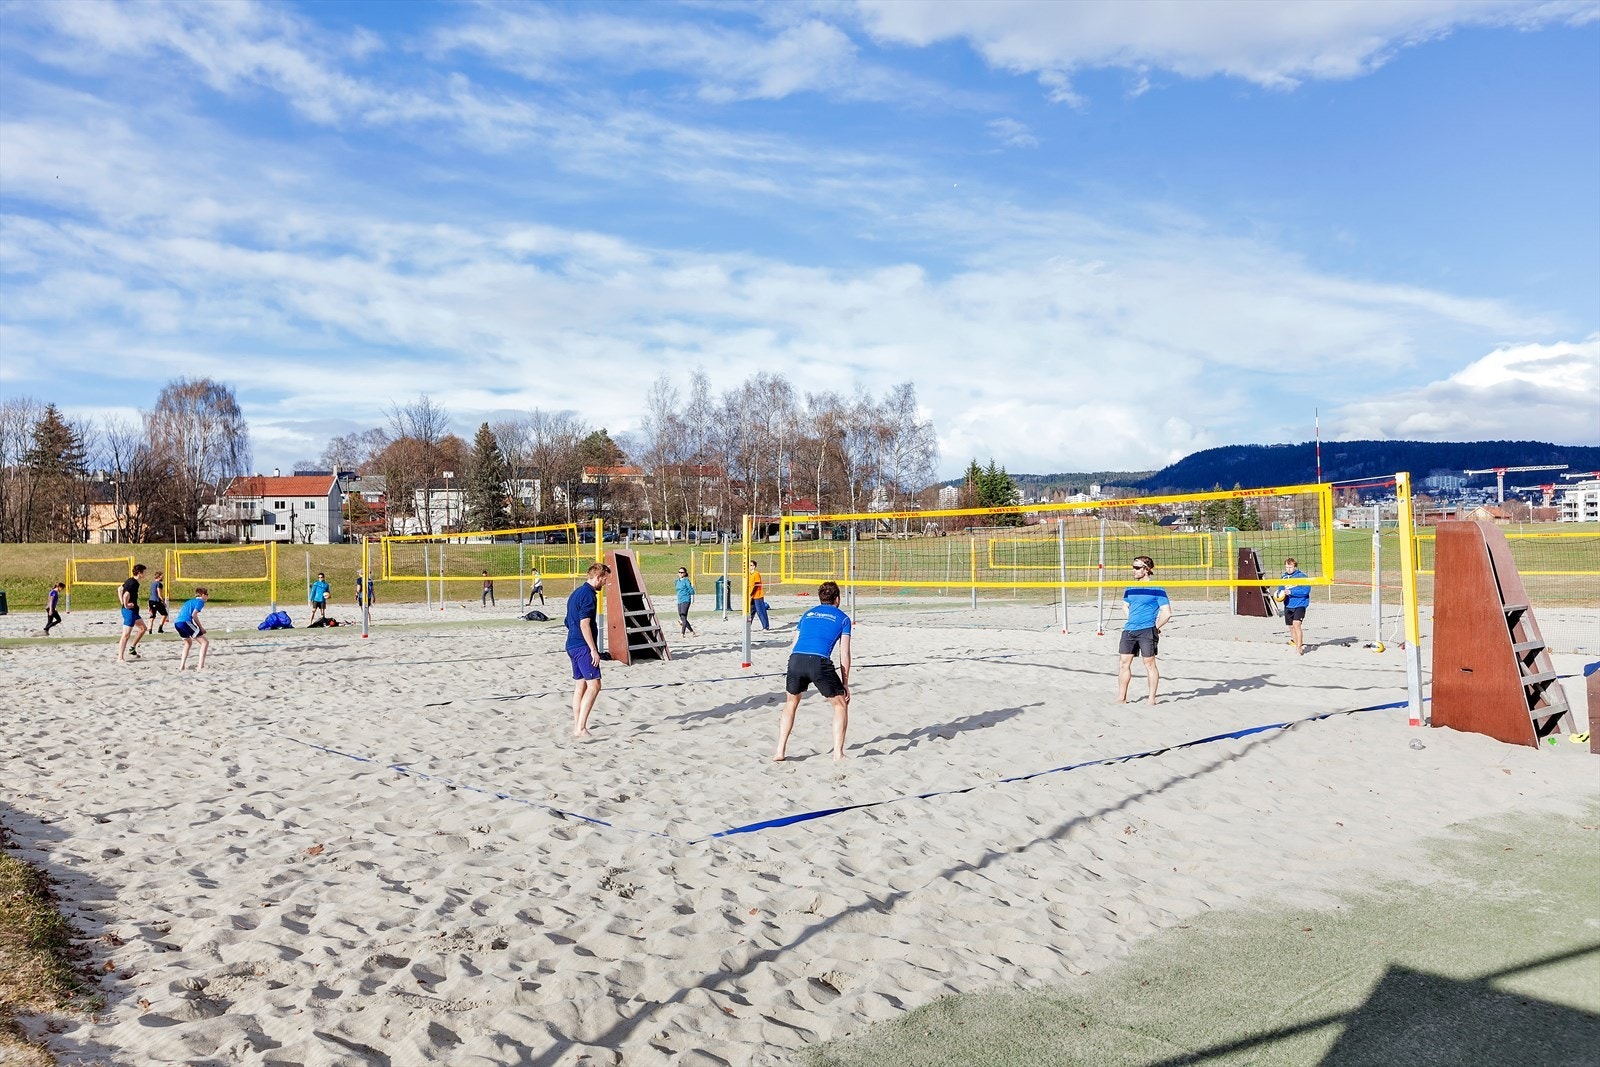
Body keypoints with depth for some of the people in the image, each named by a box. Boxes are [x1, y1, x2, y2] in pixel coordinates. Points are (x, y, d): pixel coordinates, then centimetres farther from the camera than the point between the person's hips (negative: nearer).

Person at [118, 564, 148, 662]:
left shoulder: (130, 581, 11)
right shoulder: (134, 583, -20)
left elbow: (119, 589, 24)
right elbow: (126, 595, -34)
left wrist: (122, 602, 18)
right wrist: (126, 605, -19)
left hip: (133, 611, 10)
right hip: (130, 611, -10)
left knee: (143, 628, 21)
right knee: (126, 635, -7)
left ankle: (132, 648, 24)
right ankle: (120, 658, -4)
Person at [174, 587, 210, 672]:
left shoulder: (189, 601, 29)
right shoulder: (200, 601, 5)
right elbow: (194, 615, -9)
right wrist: (201, 628, -1)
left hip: (176, 623, 9)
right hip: (185, 622, -9)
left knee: (189, 642, 32)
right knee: (205, 642, -3)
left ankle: (181, 666, 26)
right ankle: (200, 666, -16)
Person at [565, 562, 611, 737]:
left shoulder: (577, 592, 18)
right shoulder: (588, 594, -14)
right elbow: (584, 624, -20)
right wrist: (594, 650, -19)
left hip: (573, 645, 10)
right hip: (583, 646, -10)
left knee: (580, 685, 11)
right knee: (594, 685, -10)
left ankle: (577, 727, 13)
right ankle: (581, 728, -14)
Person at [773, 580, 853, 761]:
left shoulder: (808, 613, 30)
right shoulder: (842, 618, 21)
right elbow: (844, 654, 15)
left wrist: (789, 676, 33)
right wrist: (845, 684, 20)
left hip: (796, 659, 3)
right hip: (820, 661, -3)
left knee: (791, 703, 27)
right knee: (841, 704, 17)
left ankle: (780, 752, 22)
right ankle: (838, 753, 10)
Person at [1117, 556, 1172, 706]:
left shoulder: (1157, 589, -5)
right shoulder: (1130, 588, 13)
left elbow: (1167, 613, -7)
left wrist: (1155, 627, -5)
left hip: (1147, 631, -6)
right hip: (1129, 630, 6)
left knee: (1149, 663, 0)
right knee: (1124, 663, 4)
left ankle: (1152, 698, 8)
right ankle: (1121, 697, 11)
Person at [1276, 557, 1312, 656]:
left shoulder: (1302, 576, -10)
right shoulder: (1284, 577, 9)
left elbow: (1306, 590, -18)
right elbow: (1280, 589, 19)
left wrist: (1291, 592, -24)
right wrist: (1280, 594, -4)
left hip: (1300, 604, -7)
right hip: (1288, 606, 7)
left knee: (1296, 624, -20)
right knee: (1291, 627, 12)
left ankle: (1299, 647, -16)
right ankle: (1298, 646, 25)